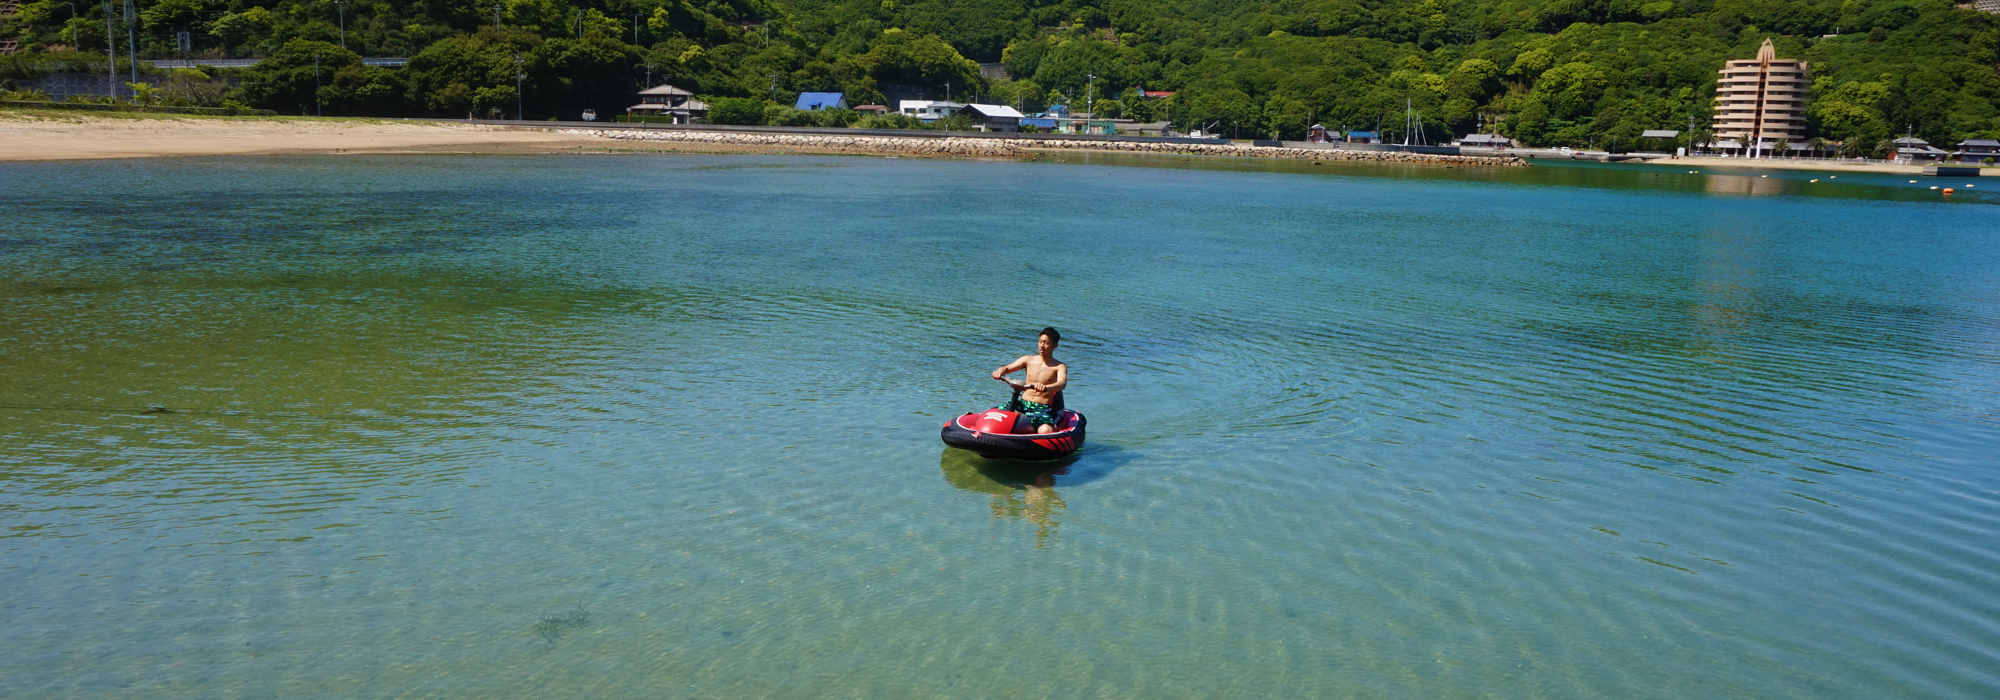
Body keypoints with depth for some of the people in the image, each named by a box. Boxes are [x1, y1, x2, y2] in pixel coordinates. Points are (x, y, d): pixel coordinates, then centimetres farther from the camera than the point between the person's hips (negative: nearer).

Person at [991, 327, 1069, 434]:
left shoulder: (1060, 367, 0)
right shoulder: (1028, 360, 11)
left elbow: (1062, 384, -20)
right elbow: (1007, 368, 3)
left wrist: (1046, 387, -43)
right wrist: (1000, 371, -24)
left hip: (1043, 409, -3)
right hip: (1022, 404, 4)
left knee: (1046, 431, -35)